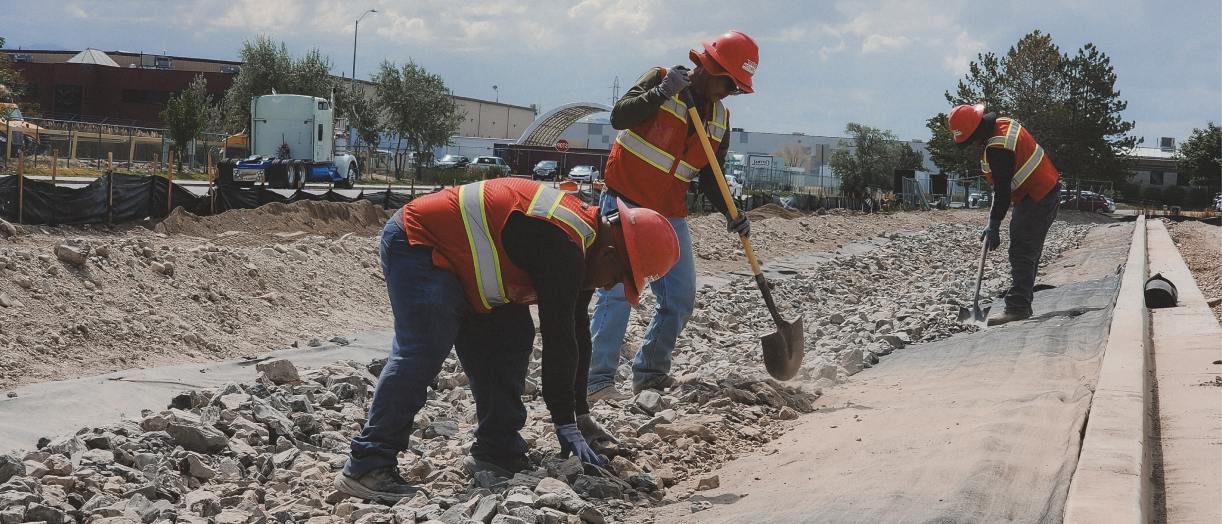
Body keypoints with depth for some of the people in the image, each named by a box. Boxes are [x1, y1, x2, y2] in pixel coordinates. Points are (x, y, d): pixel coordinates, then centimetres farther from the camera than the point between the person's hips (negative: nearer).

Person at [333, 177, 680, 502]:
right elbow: (558, 339, -26)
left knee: (511, 338, 5)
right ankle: (366, 468, -22)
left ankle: (496, 452, 9)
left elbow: (577, 332, 13)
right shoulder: (562, 249, -27)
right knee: (422, 351, -21)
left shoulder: (576, 252, 6)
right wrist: (566, 425, -19)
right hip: (418, 243, -11)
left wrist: (582, 416, 15)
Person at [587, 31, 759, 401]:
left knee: (680, 298, 4)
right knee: (618, 290, -14)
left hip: (670, 215, 6)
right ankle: (598, 381, -13)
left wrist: (730, 212, -5)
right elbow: (619, 117, -18)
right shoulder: (660, 80, -6)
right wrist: (662, 93, -25)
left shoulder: (720, 119, 9)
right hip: (626, 202, -6)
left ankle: (650, 373, 19)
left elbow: (710, 176, 10)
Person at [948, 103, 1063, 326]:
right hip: (1046, 192, 11)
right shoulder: (1002, 125, 7)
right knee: (1026, 253, 14)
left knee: (1022, 254, -14)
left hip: (1038, 200, -11)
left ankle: (1017, 308, -18)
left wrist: (994, 224, -15)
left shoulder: (997, 148, -25)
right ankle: (1022, 304, 18)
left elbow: (1002, 190, -22)